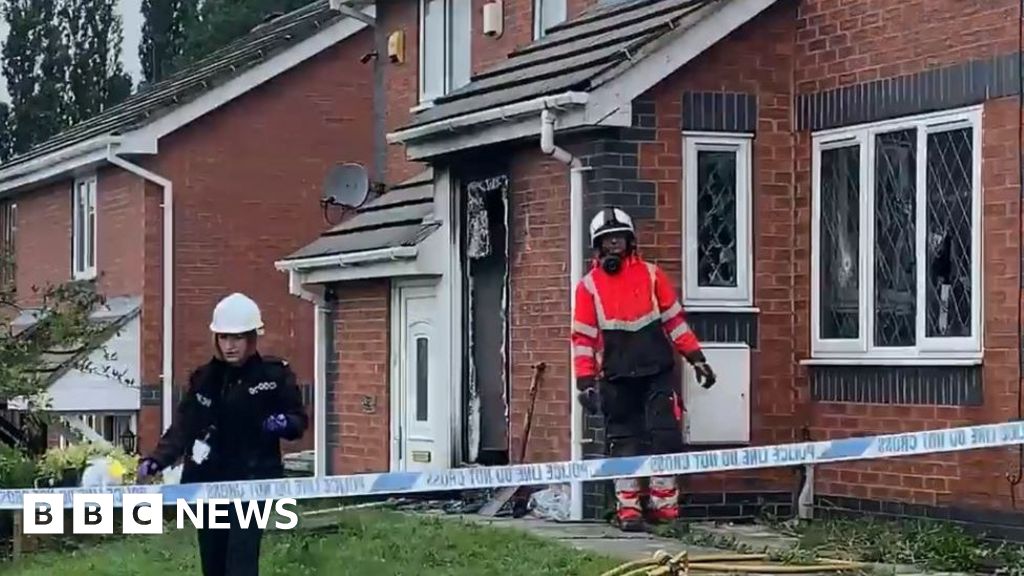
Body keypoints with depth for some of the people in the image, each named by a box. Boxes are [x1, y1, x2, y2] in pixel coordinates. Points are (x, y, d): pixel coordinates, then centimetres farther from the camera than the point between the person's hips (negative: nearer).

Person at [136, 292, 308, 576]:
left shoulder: (275, 373, -2)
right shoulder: (203, 377, 6)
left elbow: (299, 421, 4)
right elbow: (183, 426, 4)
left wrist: (284, 423, -20)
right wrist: (157, 459, -11)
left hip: (253, 480, -4)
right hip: (209, 482, 4)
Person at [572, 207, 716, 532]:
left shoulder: (651, 275, 6)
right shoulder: (589, 285, 3)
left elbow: (675, 320, 9)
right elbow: (583, 337, 3)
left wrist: (696, 358, 4)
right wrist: (585, 381, -3)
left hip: (658, 372, 0)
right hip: (617, 378, 0)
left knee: (665, 436, -6)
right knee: (624, 443, 3)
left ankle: (664, 505, 3)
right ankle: (628, 510, 9)